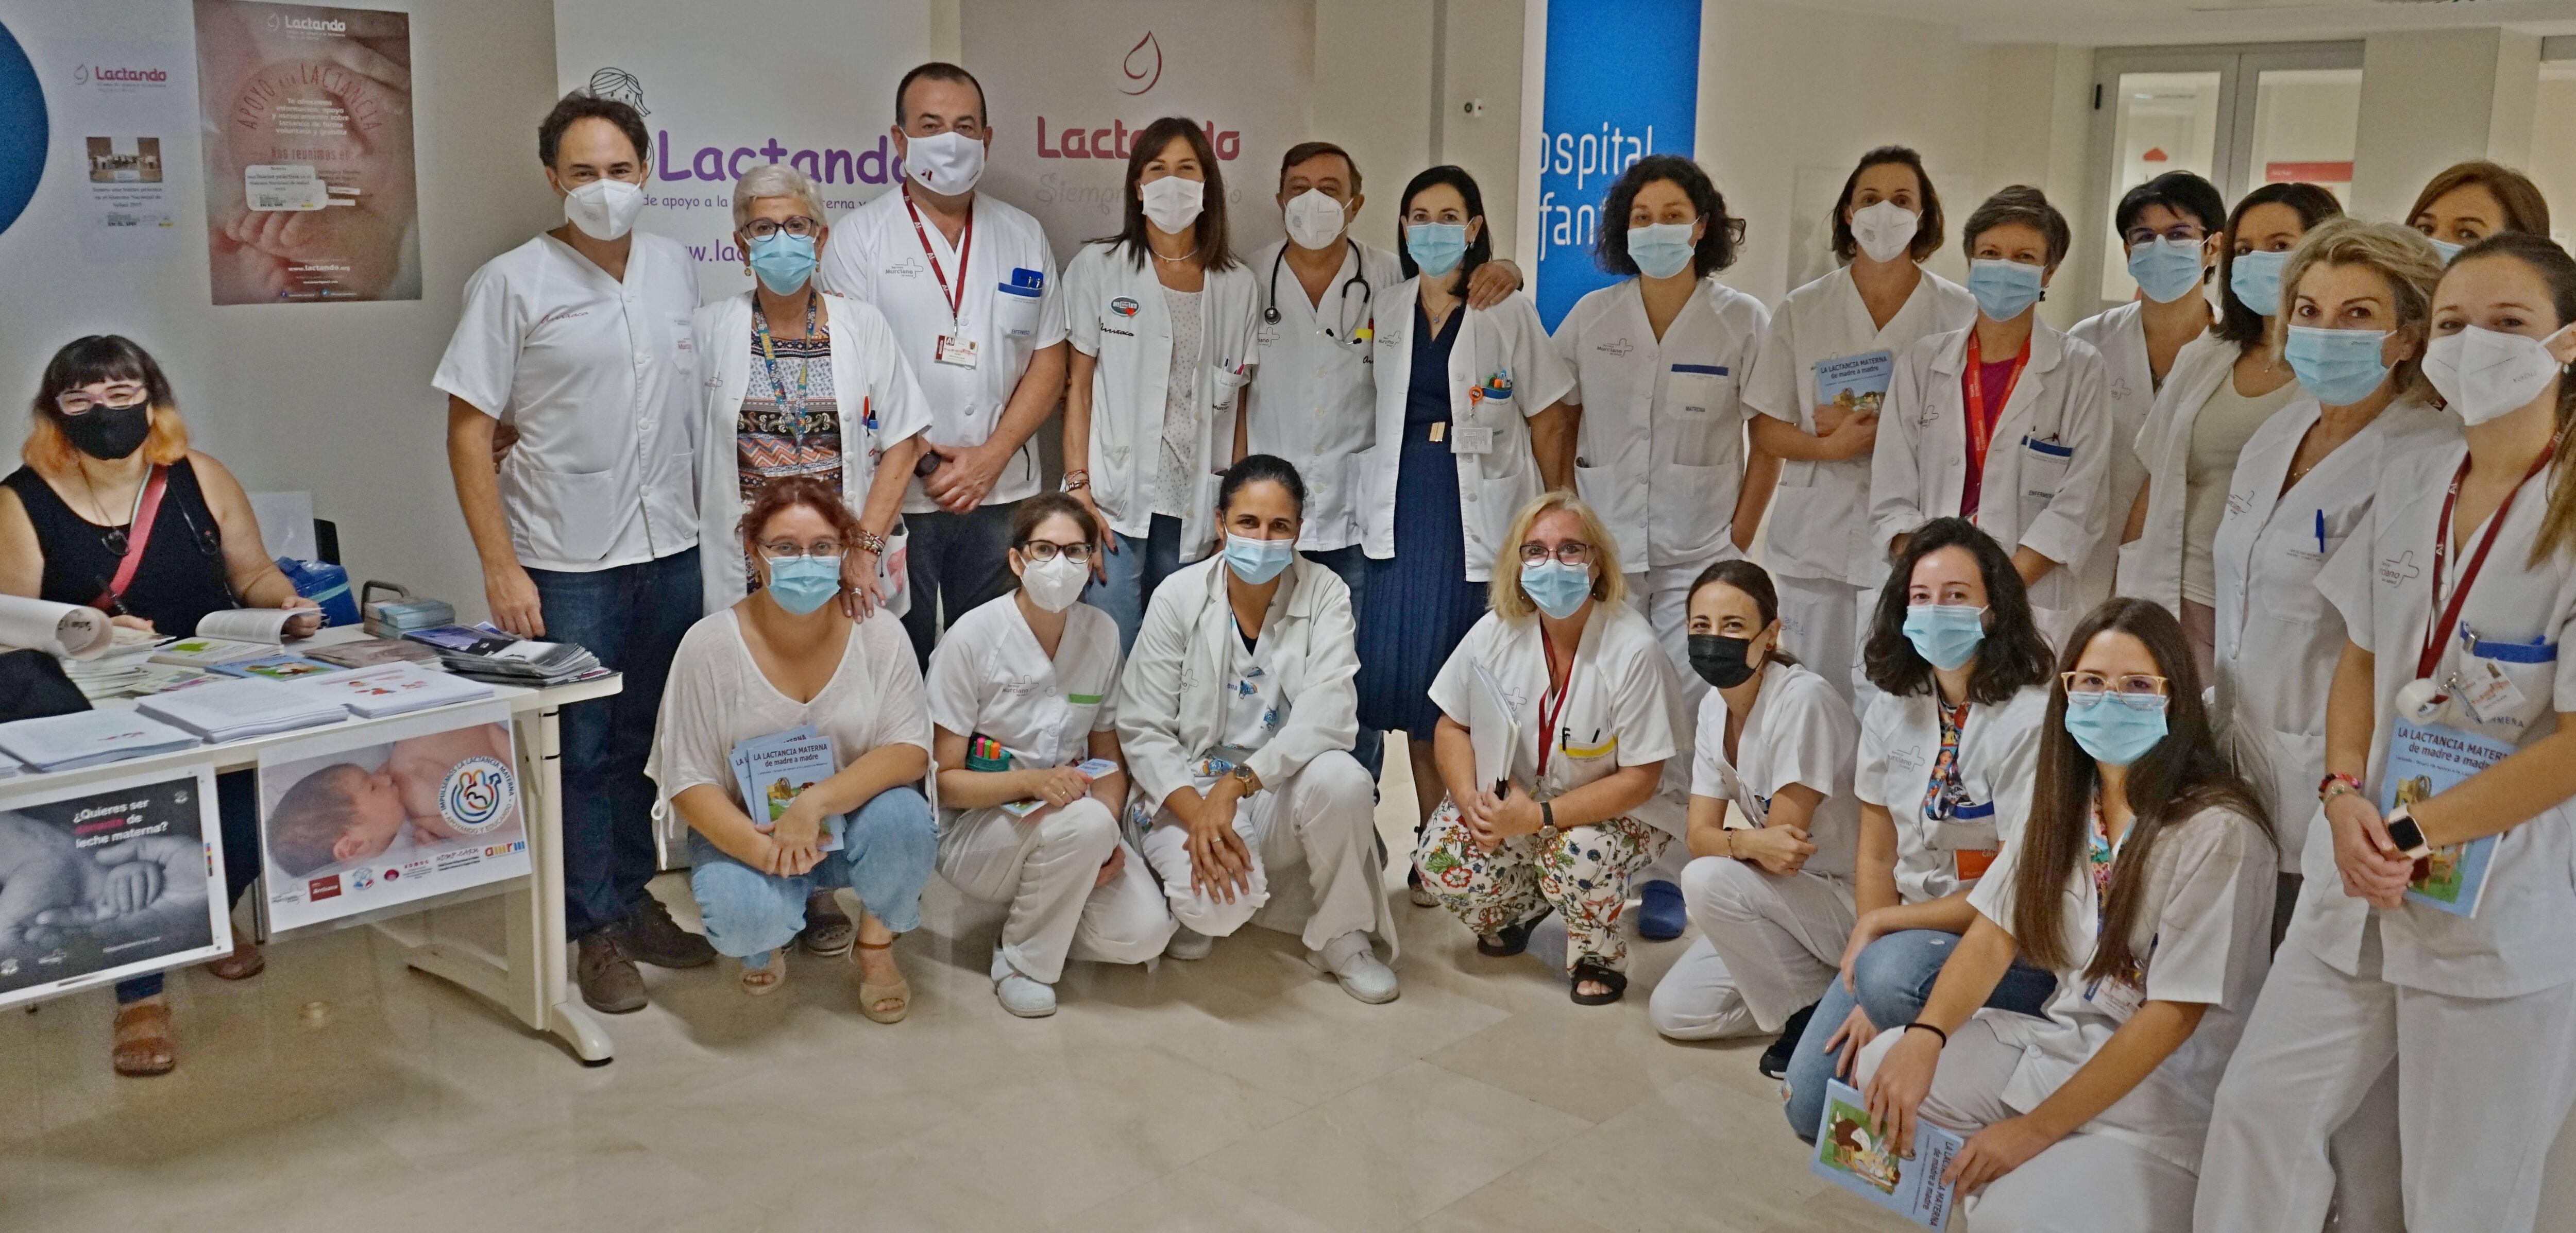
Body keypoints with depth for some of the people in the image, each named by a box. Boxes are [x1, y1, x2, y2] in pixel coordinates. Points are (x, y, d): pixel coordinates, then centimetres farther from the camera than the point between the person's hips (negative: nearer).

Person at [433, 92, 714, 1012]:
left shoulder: (677, 268, 7)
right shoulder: (513, 283, -7)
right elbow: (469, 430, -7)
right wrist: (500, 567, -13)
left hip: (671, 551, 5)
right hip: (567, 563, -4)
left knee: (647, 742, 15)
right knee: (580, 752, 4)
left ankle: (634, 901, 29)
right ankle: (594, 933, 17)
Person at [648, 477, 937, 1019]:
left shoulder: (879, 635, -8)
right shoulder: (710, 644, -11)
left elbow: (910, 751, -14)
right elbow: (687, 781, -11)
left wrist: (815, 802, -31)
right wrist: (760, 848, -30)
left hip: (851, 825, 1)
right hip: (747, 831, -1)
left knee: (902, 816, -31)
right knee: (741, 915, -32)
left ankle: (877, 947, 0)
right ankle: (768, 940, 9)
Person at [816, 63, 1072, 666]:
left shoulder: (1024, 236, 10)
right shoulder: (860, 236, 0)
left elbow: (1048, 361, 7)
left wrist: (990, 457, -6)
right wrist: (924, 459, -11)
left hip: (1000, 495, 3)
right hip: (895, 497, -3)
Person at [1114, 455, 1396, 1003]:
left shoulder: (1324, 594, -6)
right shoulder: (1179, 597, -6)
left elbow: (1326, 715, -18)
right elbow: (1142, 730, -8)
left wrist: (1237, 783, -31)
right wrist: (1198, 817, -23)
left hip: (1283, 786, 2)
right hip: (1188, 787, -1)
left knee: (1341, 778, -32)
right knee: (1218, 905, -30)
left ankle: (1341, 937, -6)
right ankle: (1193, 902, 10)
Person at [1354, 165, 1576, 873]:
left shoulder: (1508, 313, 2)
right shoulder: (1384, 311, 12)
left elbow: (1549, 417, 2)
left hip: (1484, 513, -3)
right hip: (1406, 513, 3)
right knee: (1412, 676, 3)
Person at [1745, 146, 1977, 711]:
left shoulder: (1960, 313, 4)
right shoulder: (1802, 310, 9)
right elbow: (1766, 431, 6)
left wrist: (1878, 430, -11)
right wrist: (1830, 446, -12)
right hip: (1817, 533, 2)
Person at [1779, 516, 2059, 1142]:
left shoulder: (2030, 721, -17)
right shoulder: (1892, 710, 4)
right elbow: (1876, 857, 7)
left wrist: (1880, 925, -11)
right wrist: (1865, 944, -8)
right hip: (1905, 932, 6)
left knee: (1893, 971, -37)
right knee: (1811, 1105, -7)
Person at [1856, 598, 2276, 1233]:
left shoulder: (2217, 831, -18)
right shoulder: (2064, 801, 4)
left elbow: (2173, 1016, -18)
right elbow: (1994, 935, 1)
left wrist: (2036, 1129, -18)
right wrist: (1925, 1035, -20)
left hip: (2168, 1086, -6)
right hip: (2062, 1038, 6)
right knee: (1881, 1067, -12)